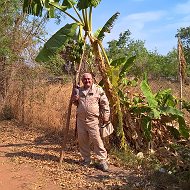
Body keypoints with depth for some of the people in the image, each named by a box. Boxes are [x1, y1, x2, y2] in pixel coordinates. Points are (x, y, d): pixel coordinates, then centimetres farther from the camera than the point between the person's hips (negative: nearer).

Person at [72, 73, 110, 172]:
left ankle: (102, 161, 4)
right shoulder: (79, 90, 12)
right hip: (80, 120, 5)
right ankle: (87, 159, 25)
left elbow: (105, 104, -3)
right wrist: (75, 100, 2)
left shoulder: (98, 90, -3)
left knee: (97, 140, -6)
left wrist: (105, 117, -6)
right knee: (82, 140, 10)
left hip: (93, 120, -5)